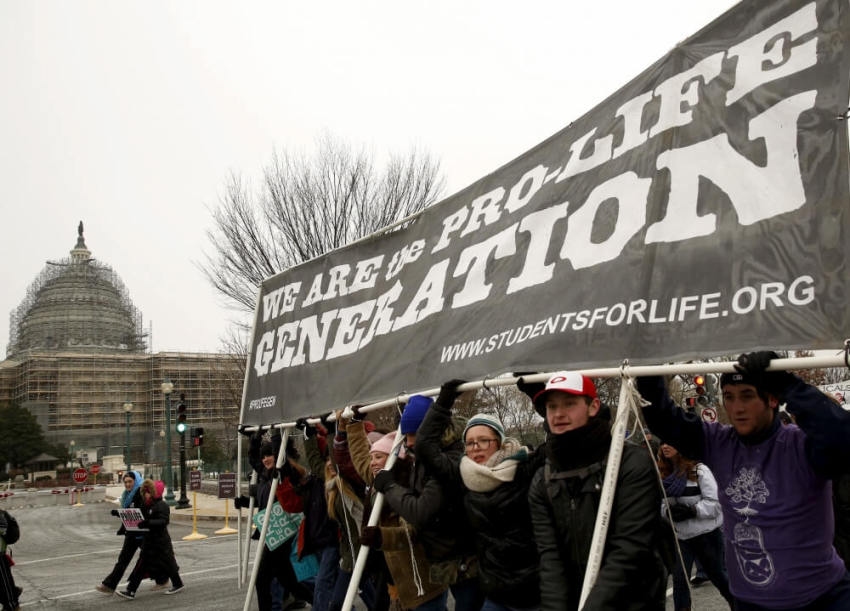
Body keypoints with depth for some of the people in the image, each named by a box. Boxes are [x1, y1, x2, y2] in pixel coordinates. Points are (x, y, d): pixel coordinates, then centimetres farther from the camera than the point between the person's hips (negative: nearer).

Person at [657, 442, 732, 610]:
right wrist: (668, 511, -13)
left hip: (706, 535, -4)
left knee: (717, 574, 15)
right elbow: (661, 503, 8)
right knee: (679, 579, -2)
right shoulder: (665, 474, 1)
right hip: (681, 536, 4)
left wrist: (692, 510, -24)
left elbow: (716, 502, -16)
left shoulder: (699, 470, -16)